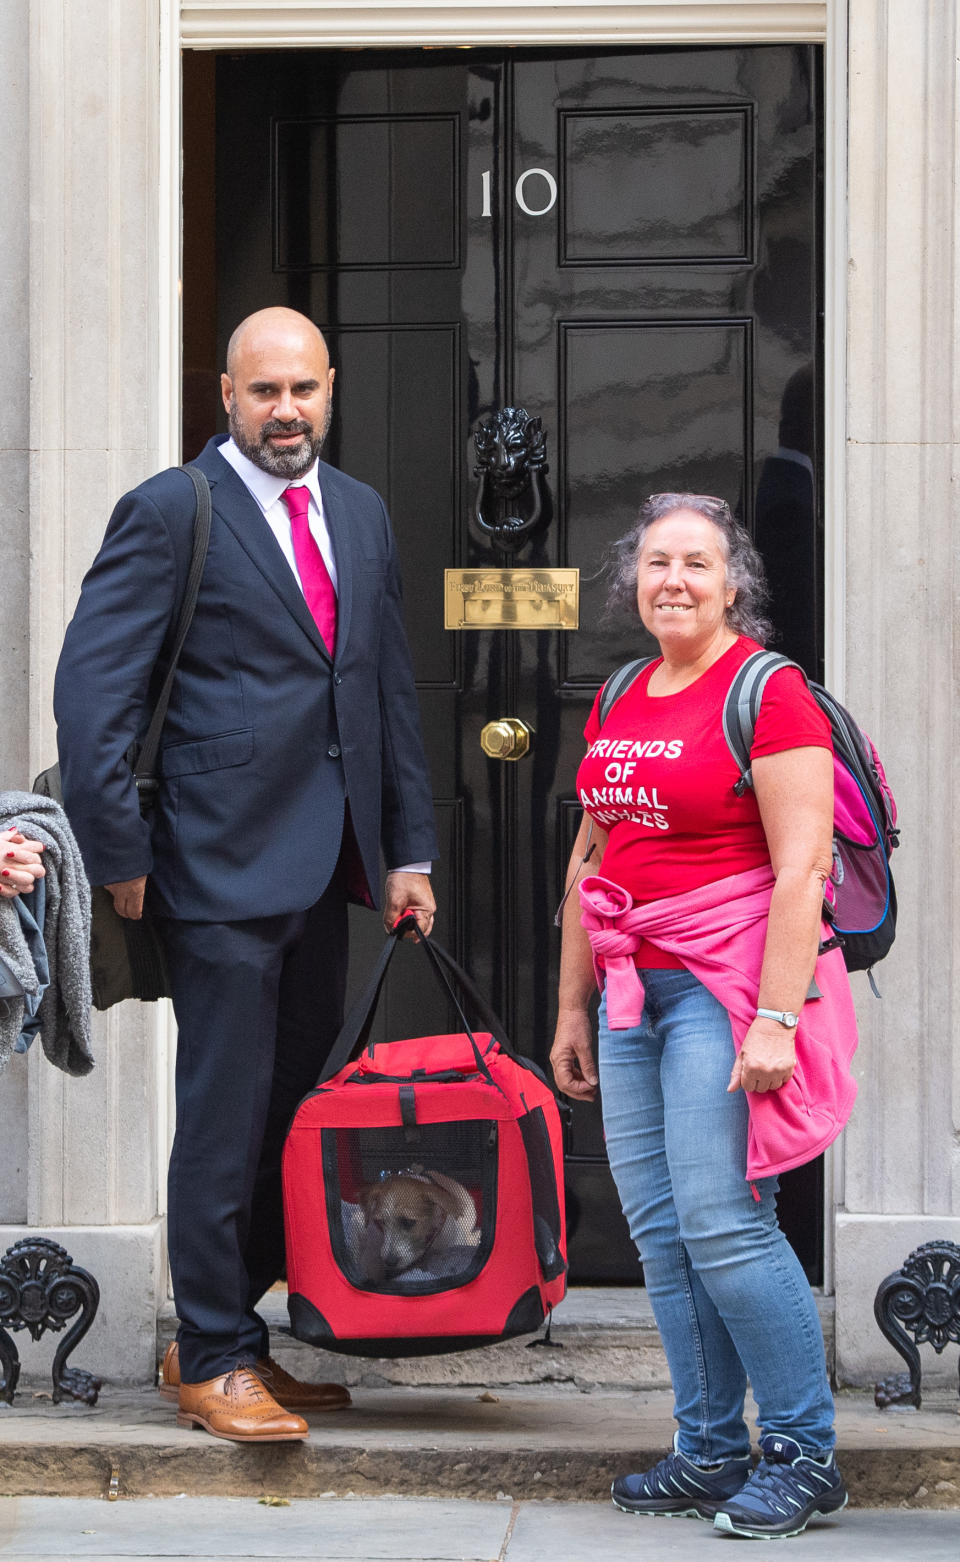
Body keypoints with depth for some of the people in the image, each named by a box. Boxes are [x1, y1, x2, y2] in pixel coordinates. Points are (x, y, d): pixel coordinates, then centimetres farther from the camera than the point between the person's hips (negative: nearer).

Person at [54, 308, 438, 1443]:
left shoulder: (360, 515, 15)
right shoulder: (170, 512, -6)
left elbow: (390, 689, 19)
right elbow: (91, 690, -10)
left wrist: (408, 850, 15)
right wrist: (121, 858, -13)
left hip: (324, 867, 7)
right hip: (223, 865, -7)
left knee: (296, 1112, 10)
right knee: (227, 1116, -3)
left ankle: (232, 1337, 22)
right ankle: (211, 1362, 9)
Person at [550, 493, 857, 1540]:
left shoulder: (768, 692, -8)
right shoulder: (619, 702, 14)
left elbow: (802, 870, -15)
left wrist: (775, 1019, -21)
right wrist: (572, 1007, 19)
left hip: (727, 982, -8)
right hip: (634, 986, 8)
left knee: (721, 1224, -11)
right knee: (658, 1230, 6)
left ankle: (805, 1454, 0)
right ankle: (711, 1452, 14)